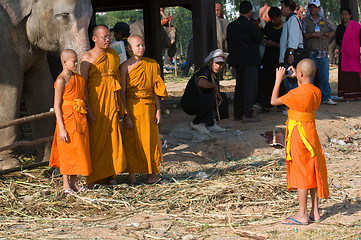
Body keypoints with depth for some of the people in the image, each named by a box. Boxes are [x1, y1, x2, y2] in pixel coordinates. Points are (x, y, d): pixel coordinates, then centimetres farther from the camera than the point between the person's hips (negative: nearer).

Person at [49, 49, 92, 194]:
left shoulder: (80, 79, 10)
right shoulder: (61, 80, -12)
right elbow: (57, 105, -14)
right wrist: (61, 128, -18)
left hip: (80, 120, 7)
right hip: (67, 120, -7)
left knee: (79, 151, 11)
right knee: (67, 151, 0)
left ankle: (74, 182, 21)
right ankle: (66, 184, 9)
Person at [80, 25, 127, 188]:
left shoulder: (113, 54, 11)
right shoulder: (87, 58, -6)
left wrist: (119, 105, 14)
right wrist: (88, 109, -16)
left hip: (111, 103, 5)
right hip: (95, 103, -5)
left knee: (112, 137, 6)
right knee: (95, 139, -4)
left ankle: (109, 174, 16)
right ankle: (92, 178, 2)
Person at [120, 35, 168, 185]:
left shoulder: (152, 65, 8)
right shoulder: (126, 66, -6)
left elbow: (156, 89, 10)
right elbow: (122, 92, -8)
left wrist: (158, 110, 4)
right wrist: (126, 115, -13)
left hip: (148, 107, 4)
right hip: (132, 106, -4)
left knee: (151, 139, 6)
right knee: (132, 141, 0)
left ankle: (152, 175, 14)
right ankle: (132, 177, 7)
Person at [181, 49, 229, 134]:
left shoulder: (215, 74, 10)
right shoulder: (204, 71, -20)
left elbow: (215, 91, 23)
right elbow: (201, 83, -43)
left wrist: (217, 94, -2)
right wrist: (214, 86, -25)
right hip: (188, 103, -10)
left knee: (223, 96, 9)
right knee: (210, 98, -33)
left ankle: (210, 124, 5)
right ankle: (196, 123, -13)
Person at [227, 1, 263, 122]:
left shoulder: (231, 25, 9)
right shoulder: (248, 24, -14)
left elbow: (229, 41, 14)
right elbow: (260, 37, -9)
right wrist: (258, 29, 9)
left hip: (237, 60, 8)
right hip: (249, 60, -8)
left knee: (239, 86, 13)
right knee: (250, 86, -6)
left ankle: (238, 114, 15)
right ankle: (247, 114, -11)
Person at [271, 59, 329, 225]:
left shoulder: (297, 93, -21)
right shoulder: (317, 92, 2)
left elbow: (274, 101, -12)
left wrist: (278, 80, -3)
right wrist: (298, 80, 23)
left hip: (298, 134, -8)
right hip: (310, 131, 8)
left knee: (301, 173, -3)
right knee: (311, 172, 13)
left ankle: (302, 215, 2)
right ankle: (315, 212, 19)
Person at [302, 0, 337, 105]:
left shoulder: (324, 20, 13)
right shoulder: (305, 21, 2)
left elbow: (332, 32, 19)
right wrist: (312, 34, -17)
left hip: (323, 54, 3)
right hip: (311, 53, -3)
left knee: (325, 77, 6)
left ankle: (326, 97, 15)